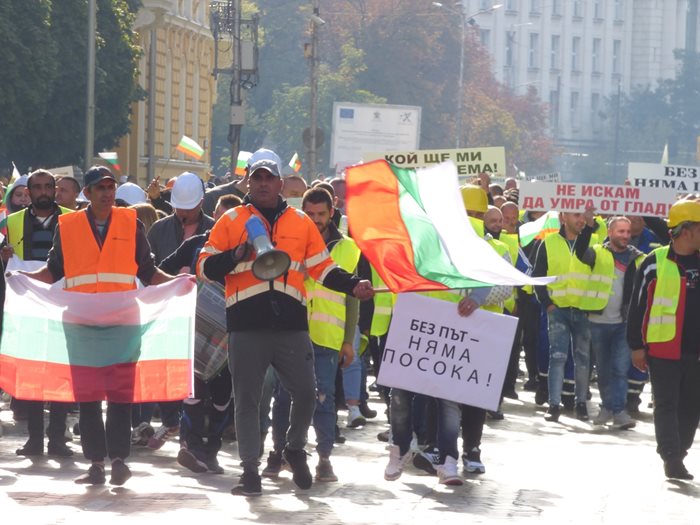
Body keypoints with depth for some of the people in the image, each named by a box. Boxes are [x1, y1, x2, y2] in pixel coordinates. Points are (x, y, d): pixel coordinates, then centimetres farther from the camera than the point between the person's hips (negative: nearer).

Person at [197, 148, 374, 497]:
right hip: (247, 326, -2)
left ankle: (295, 449, 26)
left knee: (305, 392, 0)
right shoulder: (231, 221, 8)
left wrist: (353, 285, -2)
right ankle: (250, 471, 8)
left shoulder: (301, 222, 14)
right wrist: (236, 255, -13)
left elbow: (322, 268, 14)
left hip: (291, 324, 2)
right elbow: (204, 267, 5)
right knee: (247, 399, 1)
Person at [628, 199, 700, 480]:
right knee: (666, 405, -3)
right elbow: (637, 306, -3)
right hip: (663, 349, -5)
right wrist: (636, 346, -4)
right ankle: (671, 458, -3)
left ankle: (677, 456, 22)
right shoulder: (655, 263, -6)